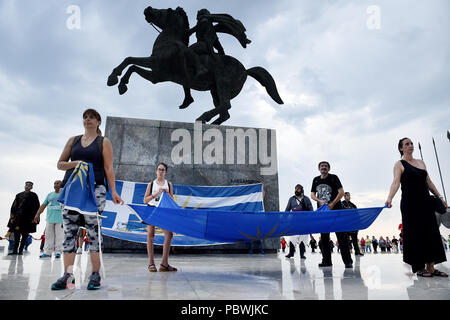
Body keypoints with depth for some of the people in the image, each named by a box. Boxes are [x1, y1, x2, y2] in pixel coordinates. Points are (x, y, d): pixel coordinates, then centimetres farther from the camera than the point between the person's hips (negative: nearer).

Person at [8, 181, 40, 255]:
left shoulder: (34, 196, 2)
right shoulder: (19, 195, 13)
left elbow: (36, 208, -2)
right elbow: (14, 206, 12)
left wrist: (34, 218, -9)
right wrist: (12, 216, 2)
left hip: (27, 218, -3)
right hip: (18, 217, 3)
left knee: (25, 234, 0)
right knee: (16, 234, 4)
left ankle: (21, 250, 6)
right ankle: (15, 250, 11)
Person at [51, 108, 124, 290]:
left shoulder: (103, 142, 11)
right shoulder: (73, 140, 20)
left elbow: (108, 168, 3)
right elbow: (59, 164, 19)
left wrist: (113, 192, -7)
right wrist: (74, 163, -4)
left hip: (95, 189, -4)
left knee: (93, 230, -6)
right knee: (69, 231, 0)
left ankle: (95, 274, -2)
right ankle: (68, 274, 4)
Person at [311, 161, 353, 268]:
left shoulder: (333, 178, -1)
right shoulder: (316, 180, 11)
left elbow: (341, 192, -9)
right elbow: (312, 195, 11)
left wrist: (332, 204, -16)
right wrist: (320, 201, -9)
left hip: (336, 210, -4)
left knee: (341, 235, -7)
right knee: (324, 236, 6)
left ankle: (347, 261, -2)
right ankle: (326, 260, 14)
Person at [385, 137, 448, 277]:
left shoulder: (421, 162, 15)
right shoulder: (399, 164, -3)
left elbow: (428, 182, 18)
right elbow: (396, 182, -17)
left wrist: (439, 196, 14)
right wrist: (389, 198, -32)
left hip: (425, 202, 6)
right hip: (410, 204, -6)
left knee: (431, 233, 4)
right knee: (415, 234, -3)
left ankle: (431, 267, 10)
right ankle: (419, 268, 6)